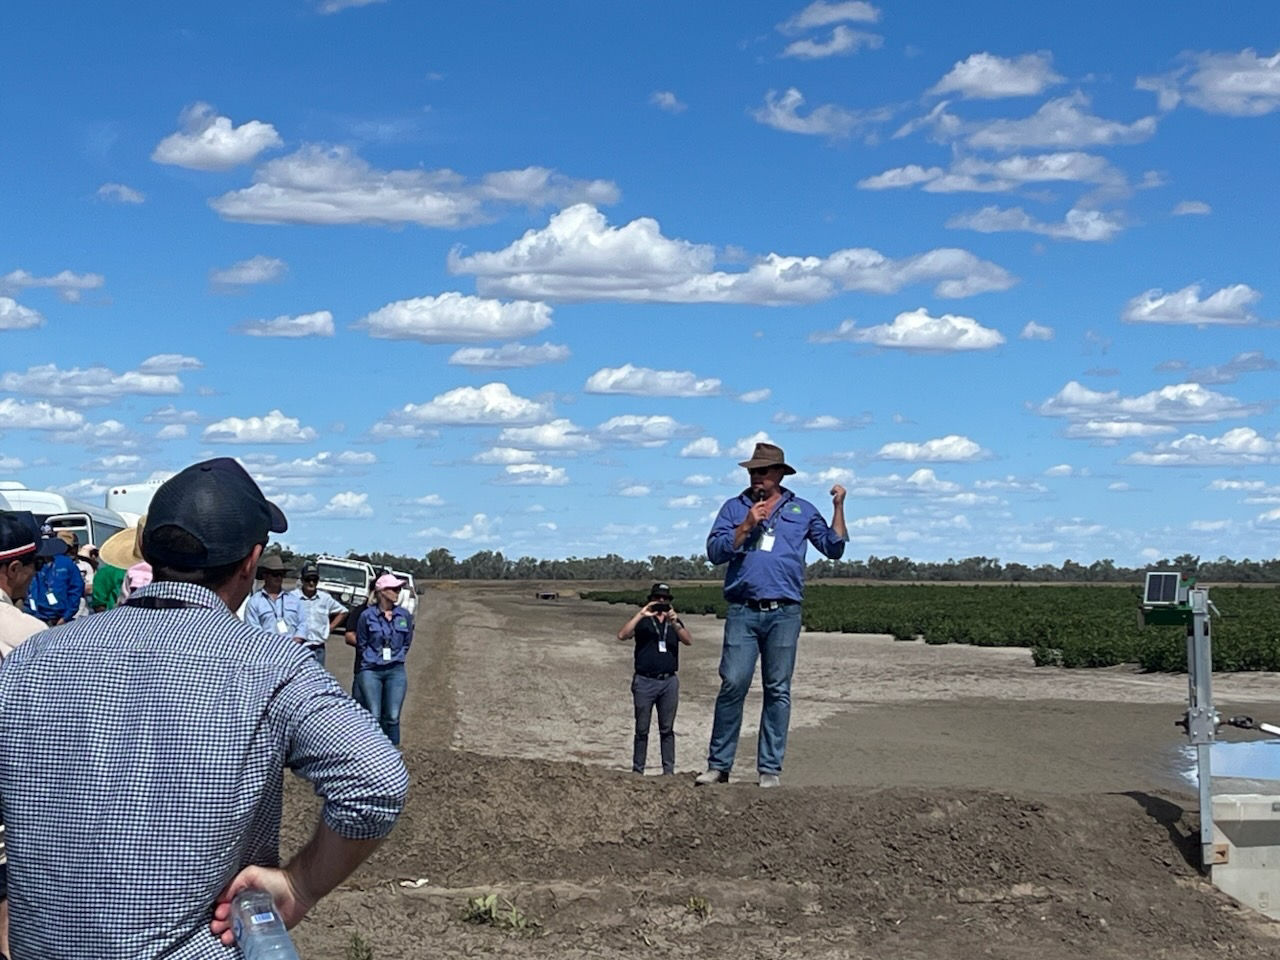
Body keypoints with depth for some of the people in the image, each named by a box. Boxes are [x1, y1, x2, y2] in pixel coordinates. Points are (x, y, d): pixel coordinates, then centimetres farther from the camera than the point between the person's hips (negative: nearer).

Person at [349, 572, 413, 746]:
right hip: (370, 671, -2)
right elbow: (361, 644, 6)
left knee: (392, 717, -1)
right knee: (373, 716, -4)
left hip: (396, 671, 2)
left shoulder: (405, 616, 4)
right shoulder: (367, 616, -5)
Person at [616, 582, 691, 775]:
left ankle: (669, 770, 5)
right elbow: (622, 635, -10)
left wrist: (675, 623, -18)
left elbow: (688, 640, -2)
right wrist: (640, 614, -16)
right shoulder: (642, 621, 8)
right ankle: (637, 770, 4)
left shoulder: (674, 621, 15)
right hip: (645, 681, -2)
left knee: (667, 730, 3)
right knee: (642, 730, 1)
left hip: (669, 681, 2)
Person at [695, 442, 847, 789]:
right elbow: (715, 551, 3)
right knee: (732, 685, -8)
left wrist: (838, 507, 3)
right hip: (743, 611, 0)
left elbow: (834, 548, 12)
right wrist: (747, 526, -6)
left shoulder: (802, 510, 15)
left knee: (778, 690, 1)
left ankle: (770, 768, 4)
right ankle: (718, 764, -2)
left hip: (784, 613, 0)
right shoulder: (734, 508, 14)